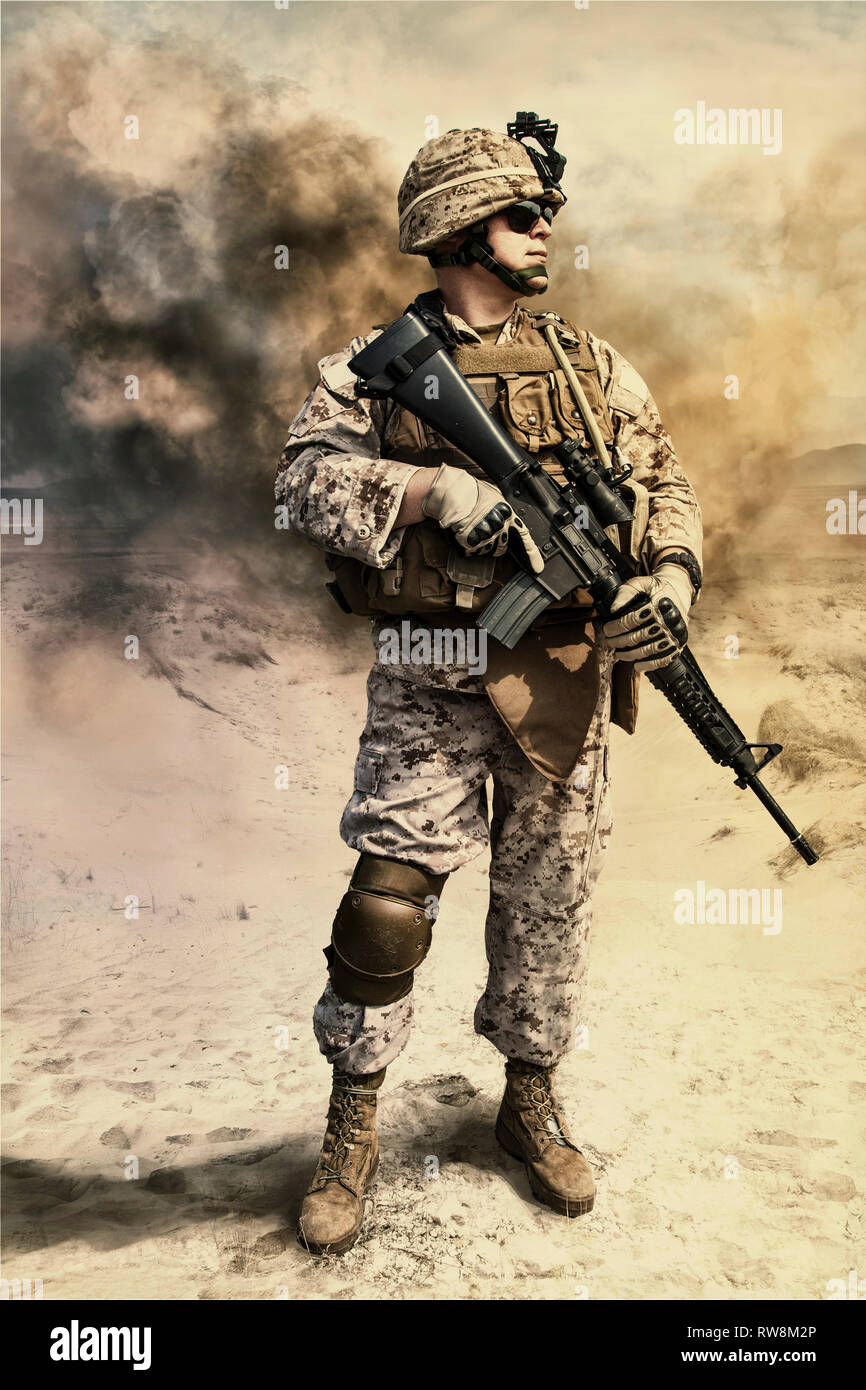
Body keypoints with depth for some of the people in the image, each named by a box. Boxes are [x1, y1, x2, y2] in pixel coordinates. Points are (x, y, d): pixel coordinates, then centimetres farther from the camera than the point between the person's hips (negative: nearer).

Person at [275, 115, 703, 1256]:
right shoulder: (375, 366, 3)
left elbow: (668, 489, 12)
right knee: (387, 900, -5)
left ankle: (531, 1101, 34)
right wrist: (436, 488, -24)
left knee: (549, 900, 12)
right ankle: (353, 1129, 17)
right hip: (429, 680, -3)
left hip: (563, 679, 4)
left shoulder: (595, 368, 13)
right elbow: (306, 483, -11)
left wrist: (672, 579, -7)